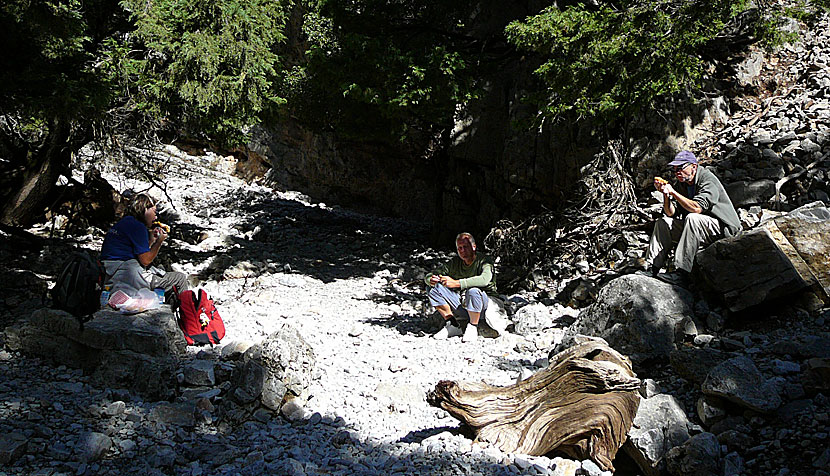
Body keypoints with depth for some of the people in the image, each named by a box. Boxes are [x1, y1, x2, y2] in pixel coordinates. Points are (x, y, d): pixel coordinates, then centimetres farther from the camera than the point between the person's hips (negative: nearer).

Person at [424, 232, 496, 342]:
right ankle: (452, 325, -4)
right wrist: (431, 280, -18)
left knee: (473, 291, -38)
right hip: (461, 305, 5)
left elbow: (484, 280, -34)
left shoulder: (484, 260, -10)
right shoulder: (455, 262, 5)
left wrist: (456, 283, -38)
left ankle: (473, 328, -15)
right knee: (434, 289, -10)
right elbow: (429, 276, 8)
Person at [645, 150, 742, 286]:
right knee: (663, 223, 1)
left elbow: (697, 208, -33)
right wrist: (666, 194, -16)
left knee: (692, 218, -35)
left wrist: (673, 192, -28)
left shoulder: (708, 181, -17)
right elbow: (671, 213, 0)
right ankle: (652, 269, -7)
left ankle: (681, 274, -40)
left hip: (723, 228, -8)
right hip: (695, 227, 9)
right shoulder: (682, 183, 6)